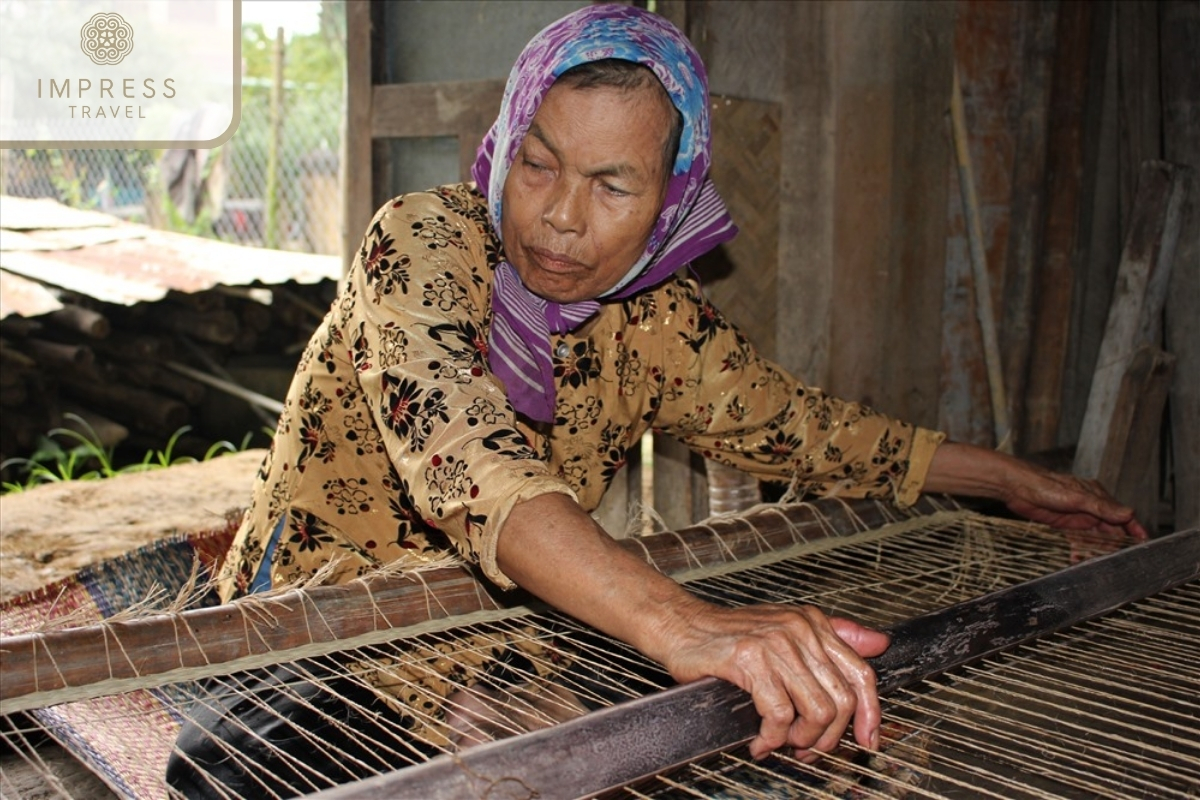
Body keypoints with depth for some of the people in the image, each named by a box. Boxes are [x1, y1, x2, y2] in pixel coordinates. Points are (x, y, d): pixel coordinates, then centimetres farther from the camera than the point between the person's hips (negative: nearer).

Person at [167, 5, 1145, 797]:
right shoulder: (423, 241, -19)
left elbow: (803, 423, 13)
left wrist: (1014, 480, 16)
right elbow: (460, 457, -37)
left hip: (490, 664, 5)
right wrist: (680, 622, -52)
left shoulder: (658, 323, -3)